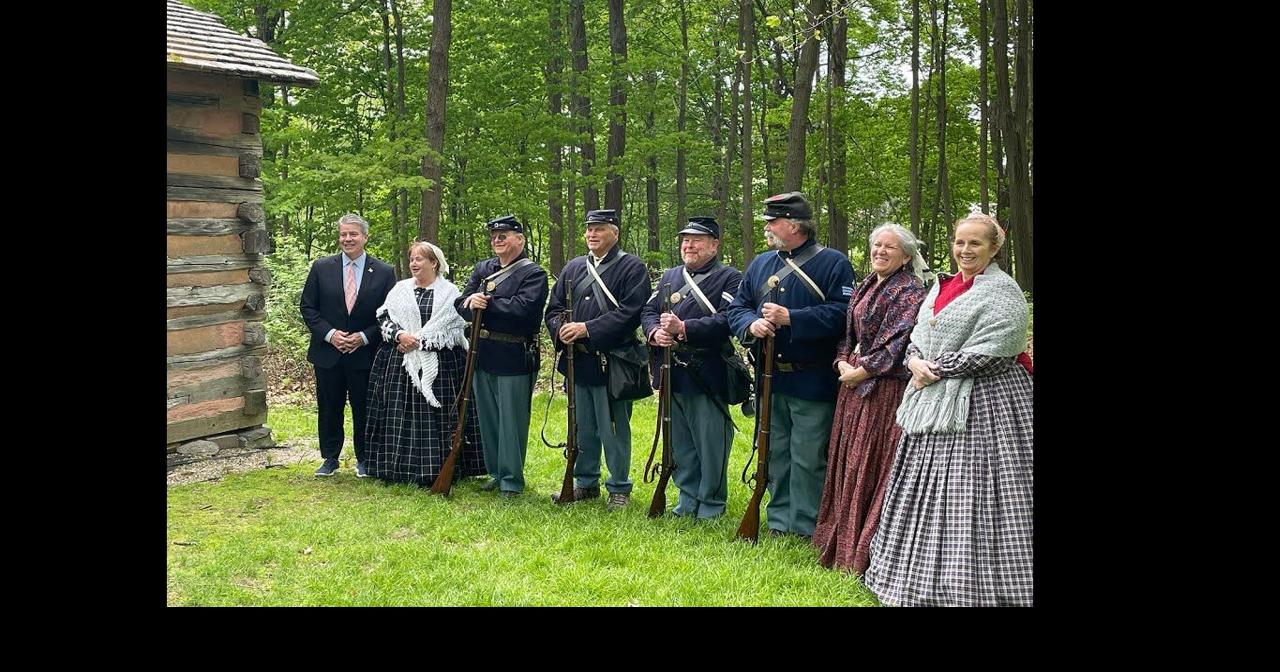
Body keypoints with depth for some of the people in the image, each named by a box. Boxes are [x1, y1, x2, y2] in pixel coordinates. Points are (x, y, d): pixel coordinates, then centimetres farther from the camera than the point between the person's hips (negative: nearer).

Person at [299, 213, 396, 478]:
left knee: (363, 407, 6)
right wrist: (329, 333, -11)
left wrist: (364, 337, -12)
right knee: (329, 407, 9)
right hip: (328, 352, 1)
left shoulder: (383, 273, -2)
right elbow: (307, 306, 3)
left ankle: (364, 460, 20)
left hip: (365, 353, -1)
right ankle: (330, 458, 22)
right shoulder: (321, 267, 1)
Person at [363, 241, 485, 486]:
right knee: (401, 414, 2)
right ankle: (400, 467, 10)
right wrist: (400, 335, -12)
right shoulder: (400, 288, 13)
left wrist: (417, 341, -12)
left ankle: (436, 470, 3)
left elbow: (451, 327, -7)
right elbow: (384, 317, 7)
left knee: (435, 415, -3)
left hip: (438, 364, -3)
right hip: (400, 363, 3)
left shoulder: (449, 292, 2)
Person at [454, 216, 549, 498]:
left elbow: (523, 308, -21)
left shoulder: (533, 273, -6)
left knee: (512, 420, 0)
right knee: (488, 418, 14)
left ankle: (511, 480, 9)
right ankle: (495, 473, 27)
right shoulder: (482, 269, 13)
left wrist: (485, 303, -14)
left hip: (515, 358, -6)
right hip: (482, 355, 6)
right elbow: (461, 304, 7)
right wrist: (470, 303, -17)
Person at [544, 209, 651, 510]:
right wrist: (561, 330, -8)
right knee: (582, 427, 14)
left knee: (614, 429, 2)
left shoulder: (632, 268, -5)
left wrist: (587, 329, -20)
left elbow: (630, 313, -16)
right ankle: (585, 483, 26)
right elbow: (554, 307, 14)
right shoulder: (573, 267, 14)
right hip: (577, 361, 6)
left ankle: (619, 488, 14)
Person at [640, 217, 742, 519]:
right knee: (680, 442, 13)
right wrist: (655, 332, -8)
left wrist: (683, 329, -26)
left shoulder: (729, 278, -4)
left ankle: (711, 503, 14)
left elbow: (726, 321, -18)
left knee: (710, 443, 2)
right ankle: (688, 497, 26)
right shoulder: (670, 276, 17)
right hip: (671, 376, 6)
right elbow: (647, 310, 14)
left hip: (707, 377, -6)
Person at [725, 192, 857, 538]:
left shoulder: (832, 263, -4)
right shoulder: (760, 264, 14)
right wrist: (752, 324, -11)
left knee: (808, 460, -1)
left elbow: (842, 313, -15)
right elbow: (737, 308, 12)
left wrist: (790, 318, -20)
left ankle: (806, 530, 9)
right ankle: (779, 523, 23)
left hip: (812, 382, -5)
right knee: (776, 455, 12)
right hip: (769, 379, 6)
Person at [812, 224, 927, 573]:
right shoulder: (865, 287, 15)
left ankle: (866, 548, 4)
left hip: (886, 387, -8)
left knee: (874, 461, -5)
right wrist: (842, 361, 0)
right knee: (849, 461, 12)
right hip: (854, 383, 8)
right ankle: (845, 541, 24)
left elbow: (899, 341, -17)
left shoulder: (909, 291, -10)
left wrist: (863, 370, -16)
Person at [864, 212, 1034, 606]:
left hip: (981, 403, -8)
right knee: (926, 493, 13)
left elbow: (991, 351, -18)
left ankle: (971, 586, 4)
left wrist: (936, 368, -13)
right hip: (933, 401, 8)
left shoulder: (1002, 290, -10)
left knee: (969, 496, -6)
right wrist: (915, 361, -7)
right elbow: (918, 334, 16)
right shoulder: (943, 286, 15)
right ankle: (921, 579, 24)